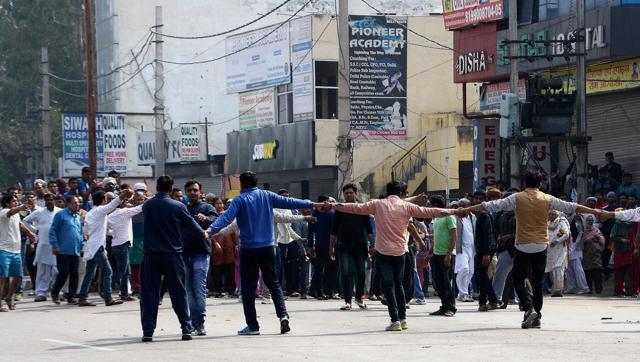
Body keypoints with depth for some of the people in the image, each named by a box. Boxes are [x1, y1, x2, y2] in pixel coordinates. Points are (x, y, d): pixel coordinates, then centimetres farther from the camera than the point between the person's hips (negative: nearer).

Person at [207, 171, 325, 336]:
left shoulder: (240, 200, -4)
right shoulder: (266, 196, 6)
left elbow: (226, 217, -18)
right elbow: (289, 202, 9)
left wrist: (211, 230, -28)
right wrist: (313, 205, 16)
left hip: (248, 249, -3)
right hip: (268, 247, 3)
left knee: (248, 287, 3)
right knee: (273, 283, 12)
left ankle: (252, 325, 2)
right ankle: (283, 315, -7)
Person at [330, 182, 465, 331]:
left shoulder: (377, 205, -2)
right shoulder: (406, 206, -1)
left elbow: (356, 208, 4)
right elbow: (429, 212, 0)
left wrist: (333, 206, 15)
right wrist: (454, 212, 6)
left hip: (383, 252, -2)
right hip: (400, 252, 2)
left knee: (388, 285, -1)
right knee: (398, 285, 17)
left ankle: (395, 320, -10)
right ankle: (402, 318, 17)